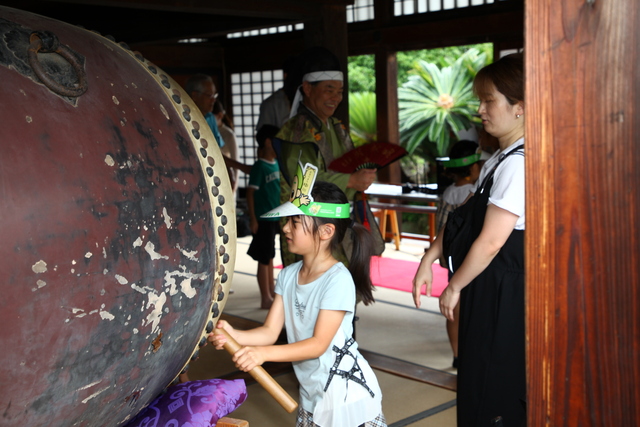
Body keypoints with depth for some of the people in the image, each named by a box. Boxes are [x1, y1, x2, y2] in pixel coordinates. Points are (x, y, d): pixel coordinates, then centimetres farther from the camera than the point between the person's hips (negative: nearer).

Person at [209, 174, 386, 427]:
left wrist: (263, 353, -31)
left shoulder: (338, 280, -22)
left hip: (346, 394, -6)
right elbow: (270, 331, -3)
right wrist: (233, 335, -22)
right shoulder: (288, 276, -1)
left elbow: (318, 344, -23)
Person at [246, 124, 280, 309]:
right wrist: (253, 219, -17)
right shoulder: (259, 167, -13)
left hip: (275, 218, 8)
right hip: (263, 220, -7)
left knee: (270, 257, 17)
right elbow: (250, 193, -14)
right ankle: (265, 298, 6)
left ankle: (271, 292, 26)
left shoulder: (276, 164, 8)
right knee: (264, 259, 0)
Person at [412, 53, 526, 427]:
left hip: (505, 294, -9)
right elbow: (465, 217, 15)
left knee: (494, 397, 3)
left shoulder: (518, 164, -20)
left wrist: (455, 286, -9)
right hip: (491, 288, 9)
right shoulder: (500, 159, 13)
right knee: (480, 384, 18)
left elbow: (490, 242, -21)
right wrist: (429, 260, 10)